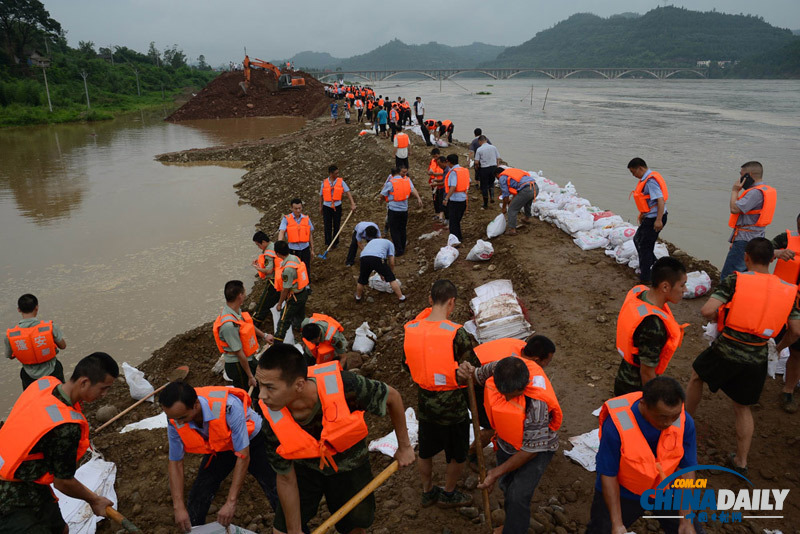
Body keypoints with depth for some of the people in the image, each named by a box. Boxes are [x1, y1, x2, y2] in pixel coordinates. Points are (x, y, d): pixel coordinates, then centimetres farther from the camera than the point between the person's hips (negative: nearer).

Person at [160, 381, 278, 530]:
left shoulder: (228, 406, -42)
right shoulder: (175, 422, -26)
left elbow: (243, 457, -35)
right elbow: (175, 463, -11)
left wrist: (231, 502, -33)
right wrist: (179, 507, -17)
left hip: (250, 439, -4)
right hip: (218, 447, 4)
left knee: (277, 492, -10)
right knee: (198, 495, -1)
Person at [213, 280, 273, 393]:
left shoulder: (237, 311, -6)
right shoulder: (229, 324, -34)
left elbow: (248, 324, 17)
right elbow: (239, 353, -27)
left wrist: (264, 336, 28)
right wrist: (250, 376, -18)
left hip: (249, 358, 9)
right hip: (238, 365, -9)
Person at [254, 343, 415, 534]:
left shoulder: (341, 386, -39)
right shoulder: (273, 420, -30)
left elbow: (392, 396, -19)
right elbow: (286, 479, -14)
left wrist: (404, 446, -7)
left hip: (348, 466, 0)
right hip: (305, 467, 1)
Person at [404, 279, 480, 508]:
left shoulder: (411, 330, -10)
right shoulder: (456, 333, -26)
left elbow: (409, 365, 3)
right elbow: (473, 369, -18)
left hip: (425, 404, 5)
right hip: (453, 407, -4)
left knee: (425, 451, 25)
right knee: (458, 455, 21)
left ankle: (427, 491, 45)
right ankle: (448, 494, 40)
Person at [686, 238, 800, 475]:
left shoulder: (735, 280, -12)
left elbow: (707, 310, -20)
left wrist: (717, 317, 3)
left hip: (726, 351, -3)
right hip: (757, 360, 4)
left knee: (697, 375, 28)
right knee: (743, 407, 21)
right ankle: (741, 461, 27)